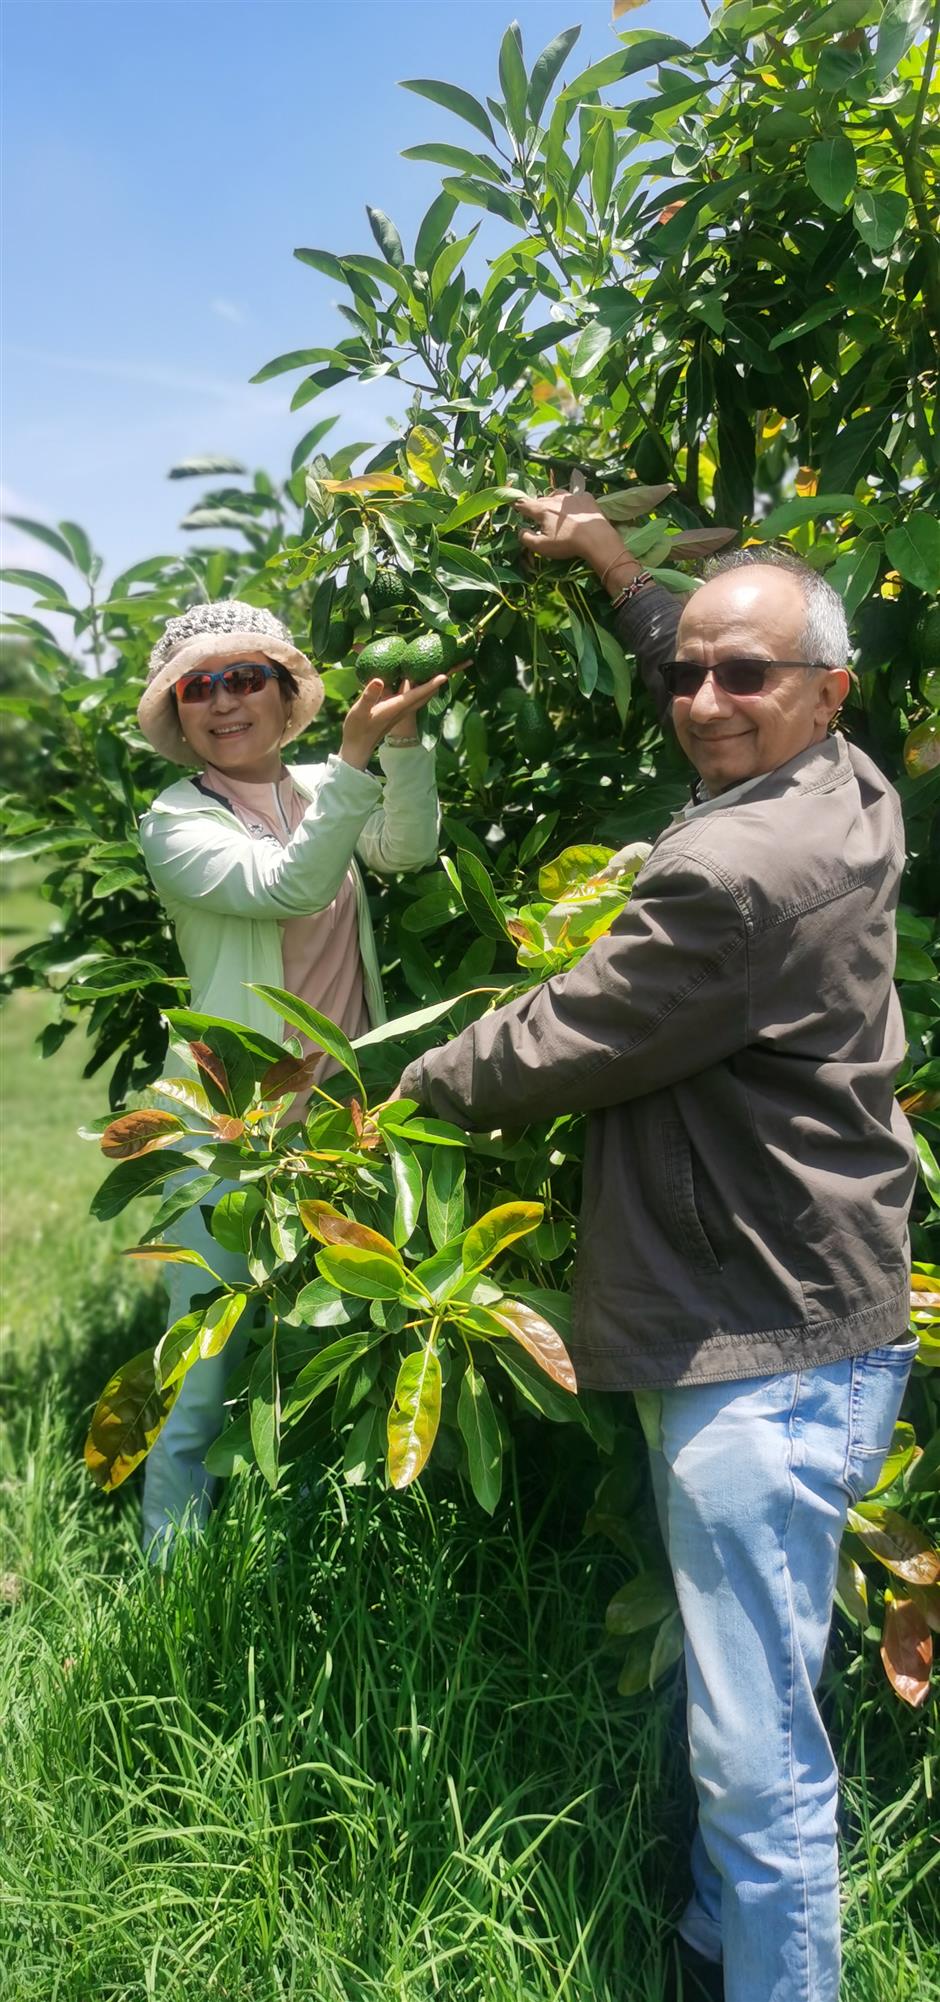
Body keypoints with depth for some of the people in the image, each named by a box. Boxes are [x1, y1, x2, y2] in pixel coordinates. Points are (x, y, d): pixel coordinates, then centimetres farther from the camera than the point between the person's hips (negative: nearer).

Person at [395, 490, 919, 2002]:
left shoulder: (738, 871, -25)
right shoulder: (851, 798, 6)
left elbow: (553, 1050, -13)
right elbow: (696, 669, 29)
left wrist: (418, 1086, 6)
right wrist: (613, 565, 35)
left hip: (767, 1356, -11)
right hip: (789, 1322, 11)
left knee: (757, 1750, 0)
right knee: (738, 1695, 25)